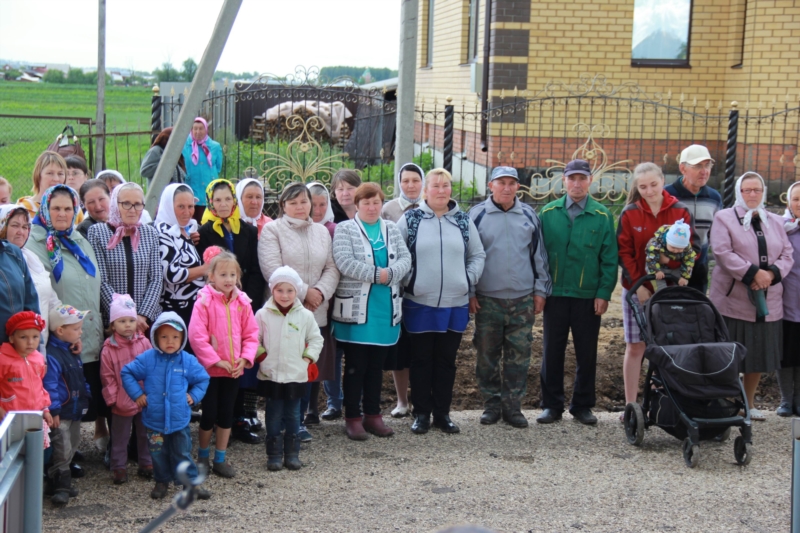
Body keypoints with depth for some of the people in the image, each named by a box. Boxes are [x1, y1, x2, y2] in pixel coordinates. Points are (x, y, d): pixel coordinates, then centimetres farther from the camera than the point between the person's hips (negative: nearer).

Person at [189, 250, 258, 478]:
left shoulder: (242, 302, 1)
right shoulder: (204, 302, -13)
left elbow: (251, 334, 5)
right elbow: (196, 336, -18)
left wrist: (244, 359, -8)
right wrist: (217, 361, -17)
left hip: (233, 370, 4)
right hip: (210, 369, -4)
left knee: (226, 415, 11)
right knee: (209, 415, 5)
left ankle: (220, 459, 22)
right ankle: (203, 457, 24)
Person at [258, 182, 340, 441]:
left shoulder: (322, 232, 16)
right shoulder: (272, 230, 0)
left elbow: (332, 268, 11)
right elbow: (273, 270, -11)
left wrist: (320, 292, -8)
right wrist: (303, 292, -13)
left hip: (317, 311, 4)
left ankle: (303, 415, 15)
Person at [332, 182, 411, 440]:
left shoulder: (391, 229, 14)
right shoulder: (344, 230, 0)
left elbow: (405, 259, 2)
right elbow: (344, 262, -15)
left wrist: (390, 273, -17)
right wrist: (377, 274, -17)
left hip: (385, 309, 4)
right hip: (355, 309, -4)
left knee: (376, 365, 11)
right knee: (355, 366, 0)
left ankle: (373, 414, 20)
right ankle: (353, 417, 8)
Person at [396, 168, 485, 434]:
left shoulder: (464, 221, 9)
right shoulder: (410, 220, 1)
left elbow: (477, 255, 15)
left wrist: (469, 279, 3)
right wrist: (407, 280, -7)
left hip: (455, 305, 2)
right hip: (419, 304, -2)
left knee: (447, 361, 9)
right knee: (421, 361, 5)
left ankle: (442, 414, 18)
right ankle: (421, 414, 14)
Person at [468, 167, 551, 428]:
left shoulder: (529, 215, 8)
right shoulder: (477, 215, 1)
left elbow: (539, 254, 12)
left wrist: (540, 289, 8)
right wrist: (469, 292, 0)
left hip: (523, 299, 1)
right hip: (487, 299, -1)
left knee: (519, 355, 2)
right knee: (487, 355, 5)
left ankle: (512, 405, 11)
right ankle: (492, 404, 16)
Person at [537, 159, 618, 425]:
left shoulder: (602, 216, 1)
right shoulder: (548, 213, 4)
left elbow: (609, 259, 1)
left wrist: (604, 293, -6)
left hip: (589, 297, 0)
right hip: (555, 294, 1)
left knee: (587, 354, 7)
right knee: (552, 352, 6)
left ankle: (582, 405, 19)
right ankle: (551, 405, 15)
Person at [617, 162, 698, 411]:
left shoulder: (680, 211, 3)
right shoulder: (630, 214, 2)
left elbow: (693, 247, 3)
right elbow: (624, 252, -1)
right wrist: (638, 283, -10)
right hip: (638, 290, 0)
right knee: (635, 346, 2)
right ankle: (630, 406, 8)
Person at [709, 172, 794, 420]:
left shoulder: (776, 222, 16)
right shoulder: (724, 218, 1)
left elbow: (787, 255, 10)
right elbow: (722, 252, -12)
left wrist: (771, 274, -11)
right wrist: (754, 273, -20)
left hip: (767, 302, 5)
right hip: (733, 300, -5)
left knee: (759, 354, 10)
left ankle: (749, 403, 23)